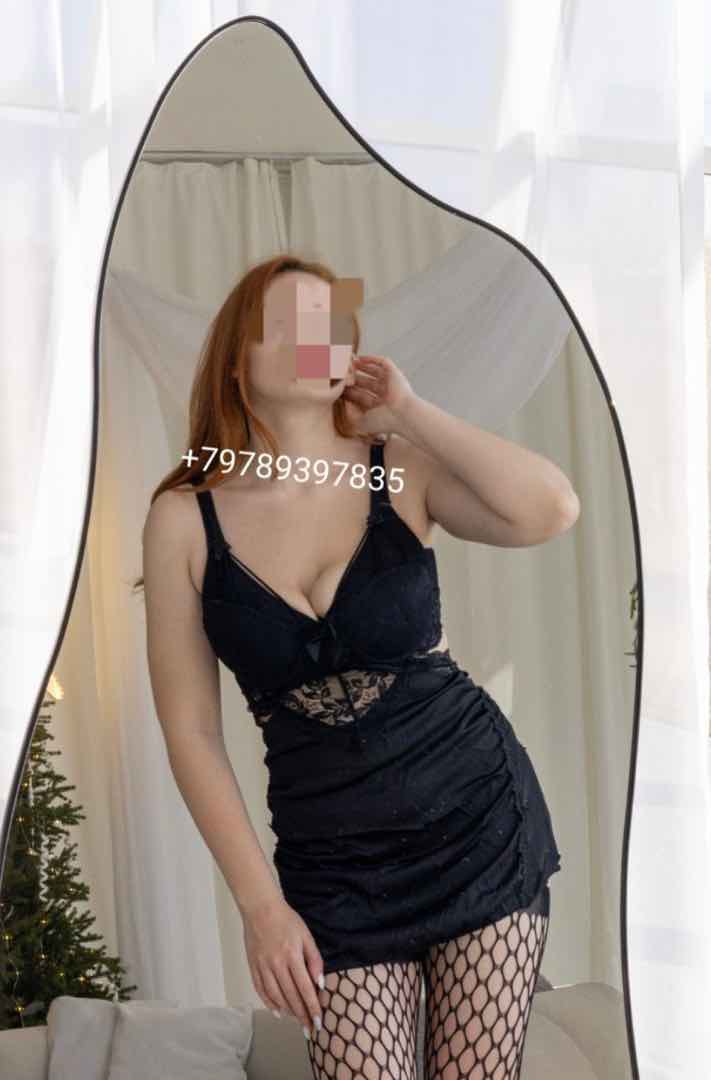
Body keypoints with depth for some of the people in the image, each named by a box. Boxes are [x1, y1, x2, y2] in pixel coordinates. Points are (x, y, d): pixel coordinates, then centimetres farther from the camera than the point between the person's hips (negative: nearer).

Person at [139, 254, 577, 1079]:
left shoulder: (403, 470, -5)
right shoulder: (185, 518, -5)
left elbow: (552, 513, -24)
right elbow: (191, 731, -3)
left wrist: (408, 409, -15)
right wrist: (260, 906, -5)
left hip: (481, 816, 1)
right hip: (335, 857, 0)